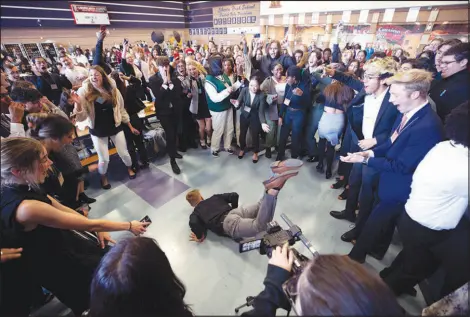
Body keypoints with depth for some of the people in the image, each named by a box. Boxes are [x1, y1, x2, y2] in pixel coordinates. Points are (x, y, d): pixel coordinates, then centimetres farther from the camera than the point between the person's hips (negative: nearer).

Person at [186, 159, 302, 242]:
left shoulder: (195, 213, 21)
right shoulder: (214, 198, 30)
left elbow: (193, 223, -4)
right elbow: (234, 195, 22)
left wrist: (200, 237, 11)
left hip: (227, 223, -3)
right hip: (236, 211, 3)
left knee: (258, 226, -21)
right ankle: (272, 188, -35)